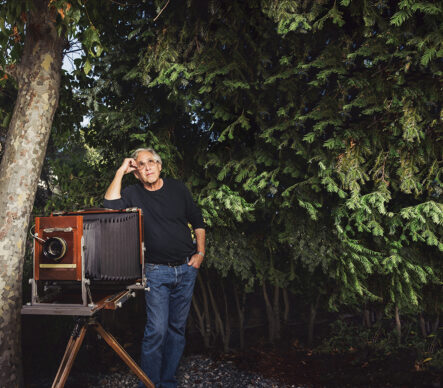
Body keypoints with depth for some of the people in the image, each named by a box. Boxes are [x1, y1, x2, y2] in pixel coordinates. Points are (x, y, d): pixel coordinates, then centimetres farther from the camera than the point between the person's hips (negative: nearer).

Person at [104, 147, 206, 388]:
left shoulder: (178, 189, 5)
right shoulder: (133, 194, -1)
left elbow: (197, 221, 12)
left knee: (178, 327, 10)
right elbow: (110, 204, -22)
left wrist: (200, 252, 4)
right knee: (157, 329, -9)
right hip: (156, 271, -3)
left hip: (186, 269, 3)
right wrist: (120, 172, -15)